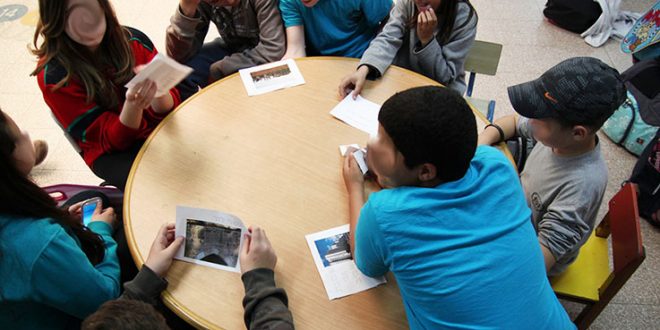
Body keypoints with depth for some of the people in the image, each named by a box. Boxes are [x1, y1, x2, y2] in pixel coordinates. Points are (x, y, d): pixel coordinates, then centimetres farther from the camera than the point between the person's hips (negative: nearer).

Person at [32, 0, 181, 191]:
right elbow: (110, 139, -14)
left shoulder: (134, 40, -7)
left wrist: (155, 87, -31)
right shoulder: (54, 75, -15)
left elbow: (168, 108, -7)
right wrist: (133, 106, -35)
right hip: (112, 151, -3)